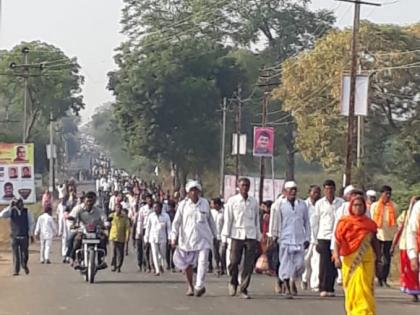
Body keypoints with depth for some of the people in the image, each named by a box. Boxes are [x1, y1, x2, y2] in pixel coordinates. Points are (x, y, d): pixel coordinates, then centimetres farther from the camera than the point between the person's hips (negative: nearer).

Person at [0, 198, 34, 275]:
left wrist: (31, 235, 2)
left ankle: (24, 265, 31)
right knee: (15, 255, -1)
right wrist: (10, 206, -21)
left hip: (24, 237, 0)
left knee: (25, 254, 3)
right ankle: (16, 270, 7)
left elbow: (31, 223, 4)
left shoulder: (26, 212, -1)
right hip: (15, 236, 0)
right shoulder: (12, 211, -1)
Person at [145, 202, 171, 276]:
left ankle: (160, 264, 40)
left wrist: (169, 237, -6)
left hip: (162, 238, 0)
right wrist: (146, 239, 8)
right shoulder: (151, 216, 0)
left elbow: (169, 227, 1)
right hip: (153, 237, 0)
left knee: (163, 254, 9)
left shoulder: (166, 216, -4)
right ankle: (157, 270, -5)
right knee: (155, 254, -7)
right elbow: (148, 227, 7)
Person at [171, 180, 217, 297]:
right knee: (188, 264, 5)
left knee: (203, 261, -14)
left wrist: (214, 234, 21)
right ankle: (190, 287, 19)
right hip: (187, 238, 0)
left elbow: (210, 220, 16)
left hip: (203, 237, 0)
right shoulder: (183, 204, 1)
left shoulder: (205, 203, 5)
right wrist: (174, 237, -5)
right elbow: (176, 222, 2)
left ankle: (199, 286, -11)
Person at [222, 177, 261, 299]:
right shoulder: (232, 201, 3)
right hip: (237, 235, -2)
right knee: (234, 262, -4)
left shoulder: (254, 202, 11)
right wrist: (225, 238, -3)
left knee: (249, 264, -3)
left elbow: (257, 221, 16)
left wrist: (258, 238, 14)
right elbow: (227, 220, 2)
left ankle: (244, 289, 6)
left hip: (251, 236, 2)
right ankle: (233, 282, 23)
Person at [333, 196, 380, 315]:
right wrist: (336, 257, -20)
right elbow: (338, 241, -7)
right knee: (352, 288, 6)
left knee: (366, 288, -4)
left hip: (366, 260, 1)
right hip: (350, 260, -1)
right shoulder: (344, 222, 1)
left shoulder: (369, 223, 7)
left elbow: (375, 242, 11)